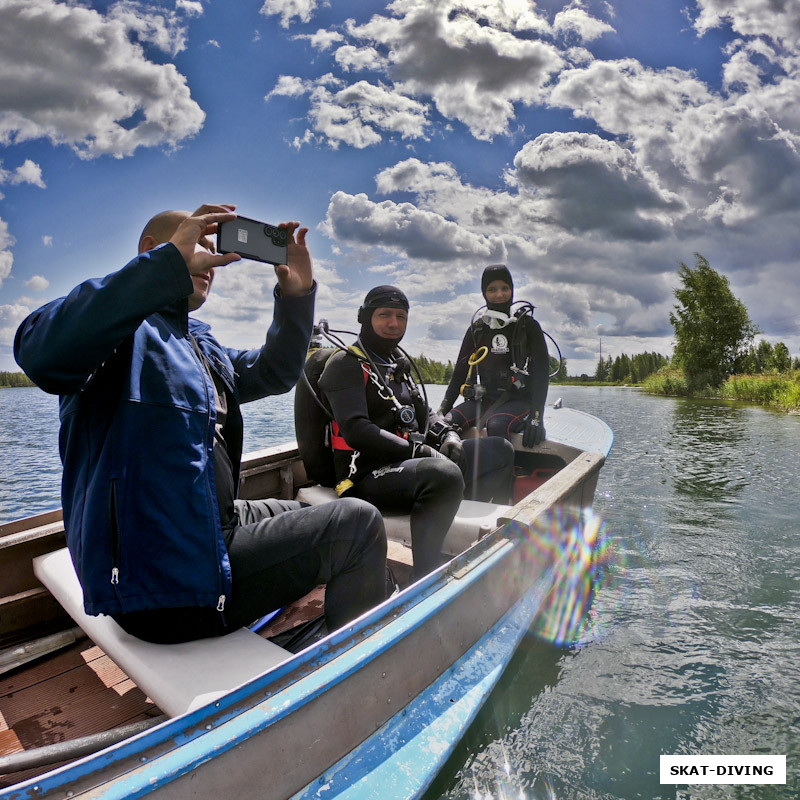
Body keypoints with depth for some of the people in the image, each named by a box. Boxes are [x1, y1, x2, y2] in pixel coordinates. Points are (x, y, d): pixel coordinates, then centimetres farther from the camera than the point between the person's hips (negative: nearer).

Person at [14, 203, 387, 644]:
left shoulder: (198, 342, 18)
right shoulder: (124, 330, -11)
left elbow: (272, 372, 19)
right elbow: (40, 349, -32)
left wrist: (297, 294, 3)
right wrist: (173, 262, -34)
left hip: (213, 529, 10)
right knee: (358, 523, -12)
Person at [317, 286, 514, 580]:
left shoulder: (398, 365, 22)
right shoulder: (346, 364, -6)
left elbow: (423, 413, 26)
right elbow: (356, 431, -19)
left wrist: (447, 435, 4)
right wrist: (418, 450, -20)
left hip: (407, 464, 9)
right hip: (366, 476, -9)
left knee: (500, 451, 8)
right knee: (445, 474, -39)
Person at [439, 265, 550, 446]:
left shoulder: (527, 326, 5)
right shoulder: (476, 329, 15)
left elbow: (542, 372, -4)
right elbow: (460, 372, 15)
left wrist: (536, 417, -18)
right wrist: (443, 409, 3)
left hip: (518, 401, -3)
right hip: (481, 400, 4)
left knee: (496, 425, -37)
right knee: (446, 424, -25)